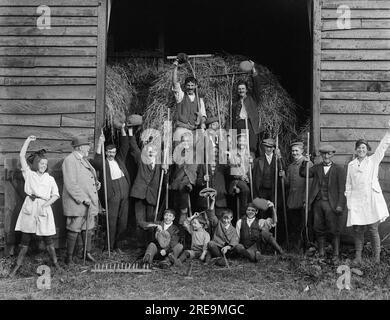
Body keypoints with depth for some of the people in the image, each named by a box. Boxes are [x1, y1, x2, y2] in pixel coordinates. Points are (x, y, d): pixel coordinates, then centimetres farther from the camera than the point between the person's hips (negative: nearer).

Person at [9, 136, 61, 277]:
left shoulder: (50, 179, 10)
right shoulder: (29, 174, 8)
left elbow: (55, 195, 6)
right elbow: (21, 156, 2)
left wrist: (46, 204, -9)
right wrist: (28, 140, 1)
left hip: (44, 209, 1)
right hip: (29, 207, 0)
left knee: (48, 239, 4)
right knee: (25, 238, 3)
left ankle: (55, 263, 15)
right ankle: (17, 266, 11)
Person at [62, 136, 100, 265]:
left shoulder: (84, 159, 17)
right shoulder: (70, 160, -14)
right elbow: (71, 184, -20)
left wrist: (96, 183, 9)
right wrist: (83, 199, -21)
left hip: (89, 202, 9)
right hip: (76, 203, -9)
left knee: (88, 228, 14)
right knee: (74, 229, -3)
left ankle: (87, 252, 26)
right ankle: (69, 257, 6)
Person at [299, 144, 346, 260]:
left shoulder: (339, 170, 1)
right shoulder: (316, 168, 12)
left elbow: (342, 189, -3)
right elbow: (303, 174, 2)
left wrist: (340, 205, -10)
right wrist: (304, 162, -14)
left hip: (331, 204, -3)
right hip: (317, 203, 3)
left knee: (334, 230, 2)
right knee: (319, 230, 8)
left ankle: (336, 254, 13)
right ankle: (321, 253, 19)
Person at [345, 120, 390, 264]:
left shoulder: (373, 160, 8)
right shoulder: (351, 165, 13)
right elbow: (348, 185, 12)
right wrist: (349, 203, 7)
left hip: (372, 200, -2)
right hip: (356, 202, 2)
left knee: (373, 230, 0)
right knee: (357, 231, 4)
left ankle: (377, 259, 6)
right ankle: (358, 257, 13)